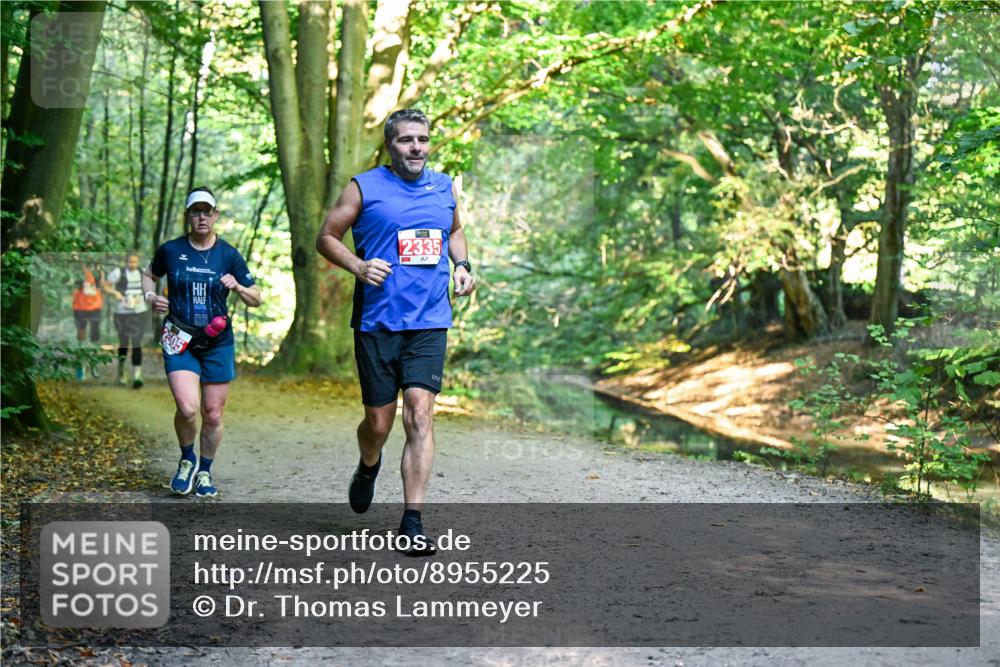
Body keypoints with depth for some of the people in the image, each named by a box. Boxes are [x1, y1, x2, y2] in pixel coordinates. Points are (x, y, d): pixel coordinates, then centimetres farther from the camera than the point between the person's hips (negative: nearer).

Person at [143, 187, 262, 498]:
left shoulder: (229, 255, 1)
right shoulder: (171, 250, 0)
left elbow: (256, 299, 5)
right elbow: (149, 275, 19)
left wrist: (238, 287, -15)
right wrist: (150, 297, -1)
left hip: (218, 343, 1)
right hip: (179, 341, -1)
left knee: (213, 415, 4)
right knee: (187, 408, -18)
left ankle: (205, 471, 26)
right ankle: (187, 460, 11)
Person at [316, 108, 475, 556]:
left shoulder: (445, 188, 11)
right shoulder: (364, 187, -1)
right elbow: (326, 238, 4)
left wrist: (462, 265, 10)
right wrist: (359, 266, -13)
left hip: (429, 322, 2)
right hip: (377, 322, -2)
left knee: (420, 414, -11)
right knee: (379, 421, 6)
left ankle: (412, 520, -8)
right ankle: (368, 467, 43)